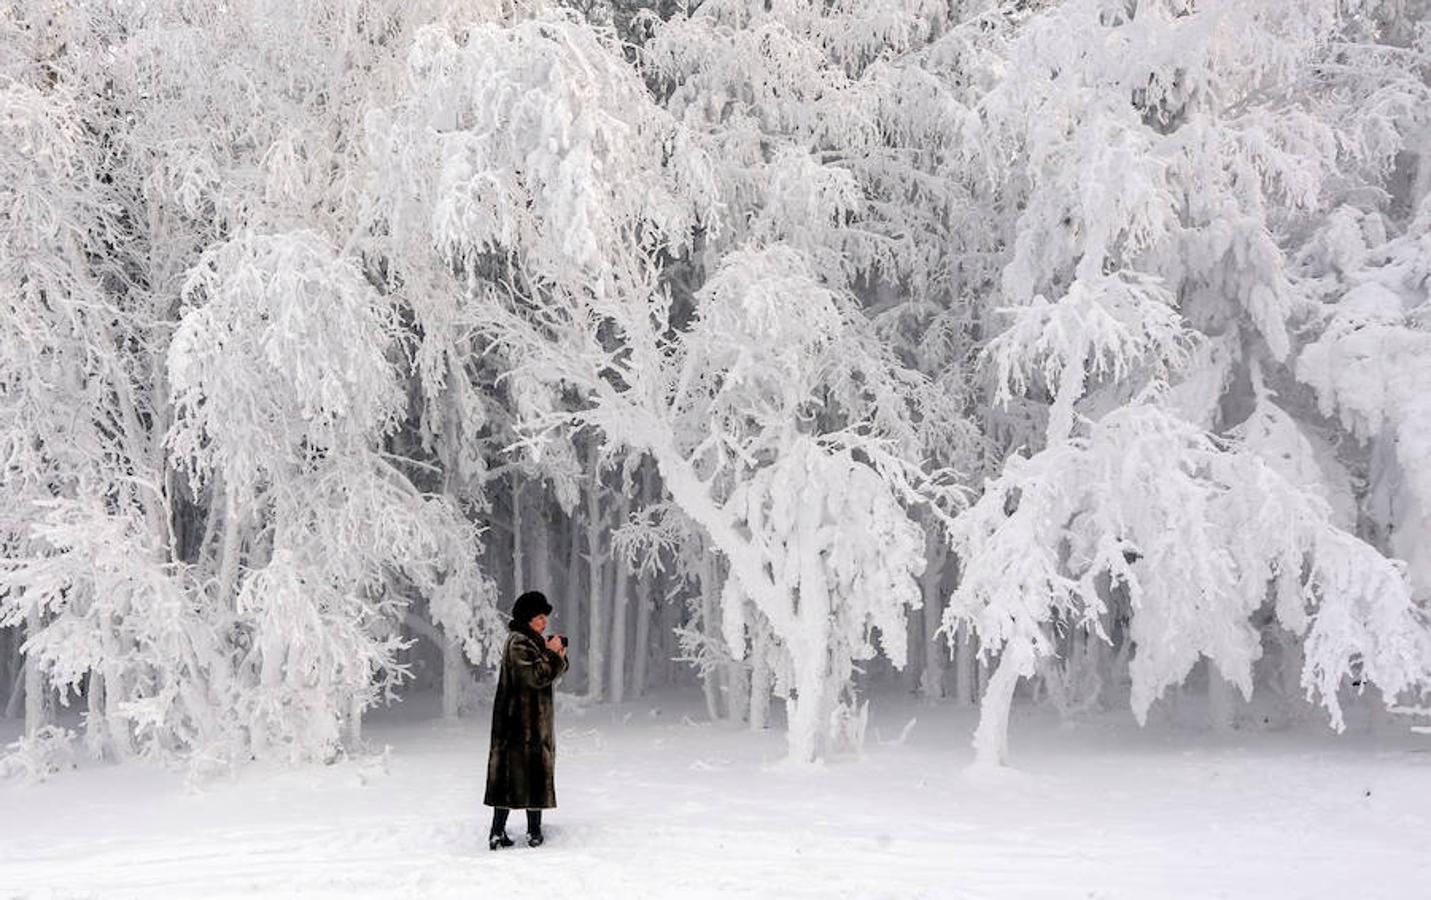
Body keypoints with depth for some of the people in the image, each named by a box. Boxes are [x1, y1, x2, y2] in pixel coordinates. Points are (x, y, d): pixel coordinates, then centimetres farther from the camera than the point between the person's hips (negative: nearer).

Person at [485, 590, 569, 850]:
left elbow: (552, 674, 18)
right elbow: (538, 676, -23)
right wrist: (551, 653, -14)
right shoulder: (519, 643, -15)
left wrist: (559, 656, 1)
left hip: (536, 719, 10)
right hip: (521, 722, -10)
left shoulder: (533, 641, 16)